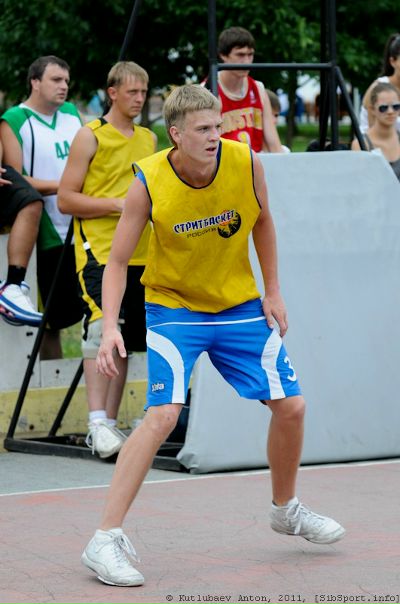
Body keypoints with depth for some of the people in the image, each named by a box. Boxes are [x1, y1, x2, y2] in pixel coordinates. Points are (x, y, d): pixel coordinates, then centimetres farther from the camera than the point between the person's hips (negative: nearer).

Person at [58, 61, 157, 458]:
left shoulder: (149, 139, 17)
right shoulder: (90, 137, -2)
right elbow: (65, 200, -6)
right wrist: (117, 204, -15)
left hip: (140, 254, 6)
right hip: (99, 251, -6)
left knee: (126, 341, 6)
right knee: (103, 329, -18)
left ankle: (109, 422, 12)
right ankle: (97, 422, -20)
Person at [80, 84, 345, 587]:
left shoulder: (247, 163, -15)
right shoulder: (148, 183, -22)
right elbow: (117, 261, -15)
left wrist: (272, 292, 5)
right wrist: (110, 326, -28)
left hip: (239, 305, 4)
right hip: (173, 307, -4)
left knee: (290, 405, 5)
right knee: (163, 414, -22)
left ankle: (286, 509, 33)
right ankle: (106, 541, -18)